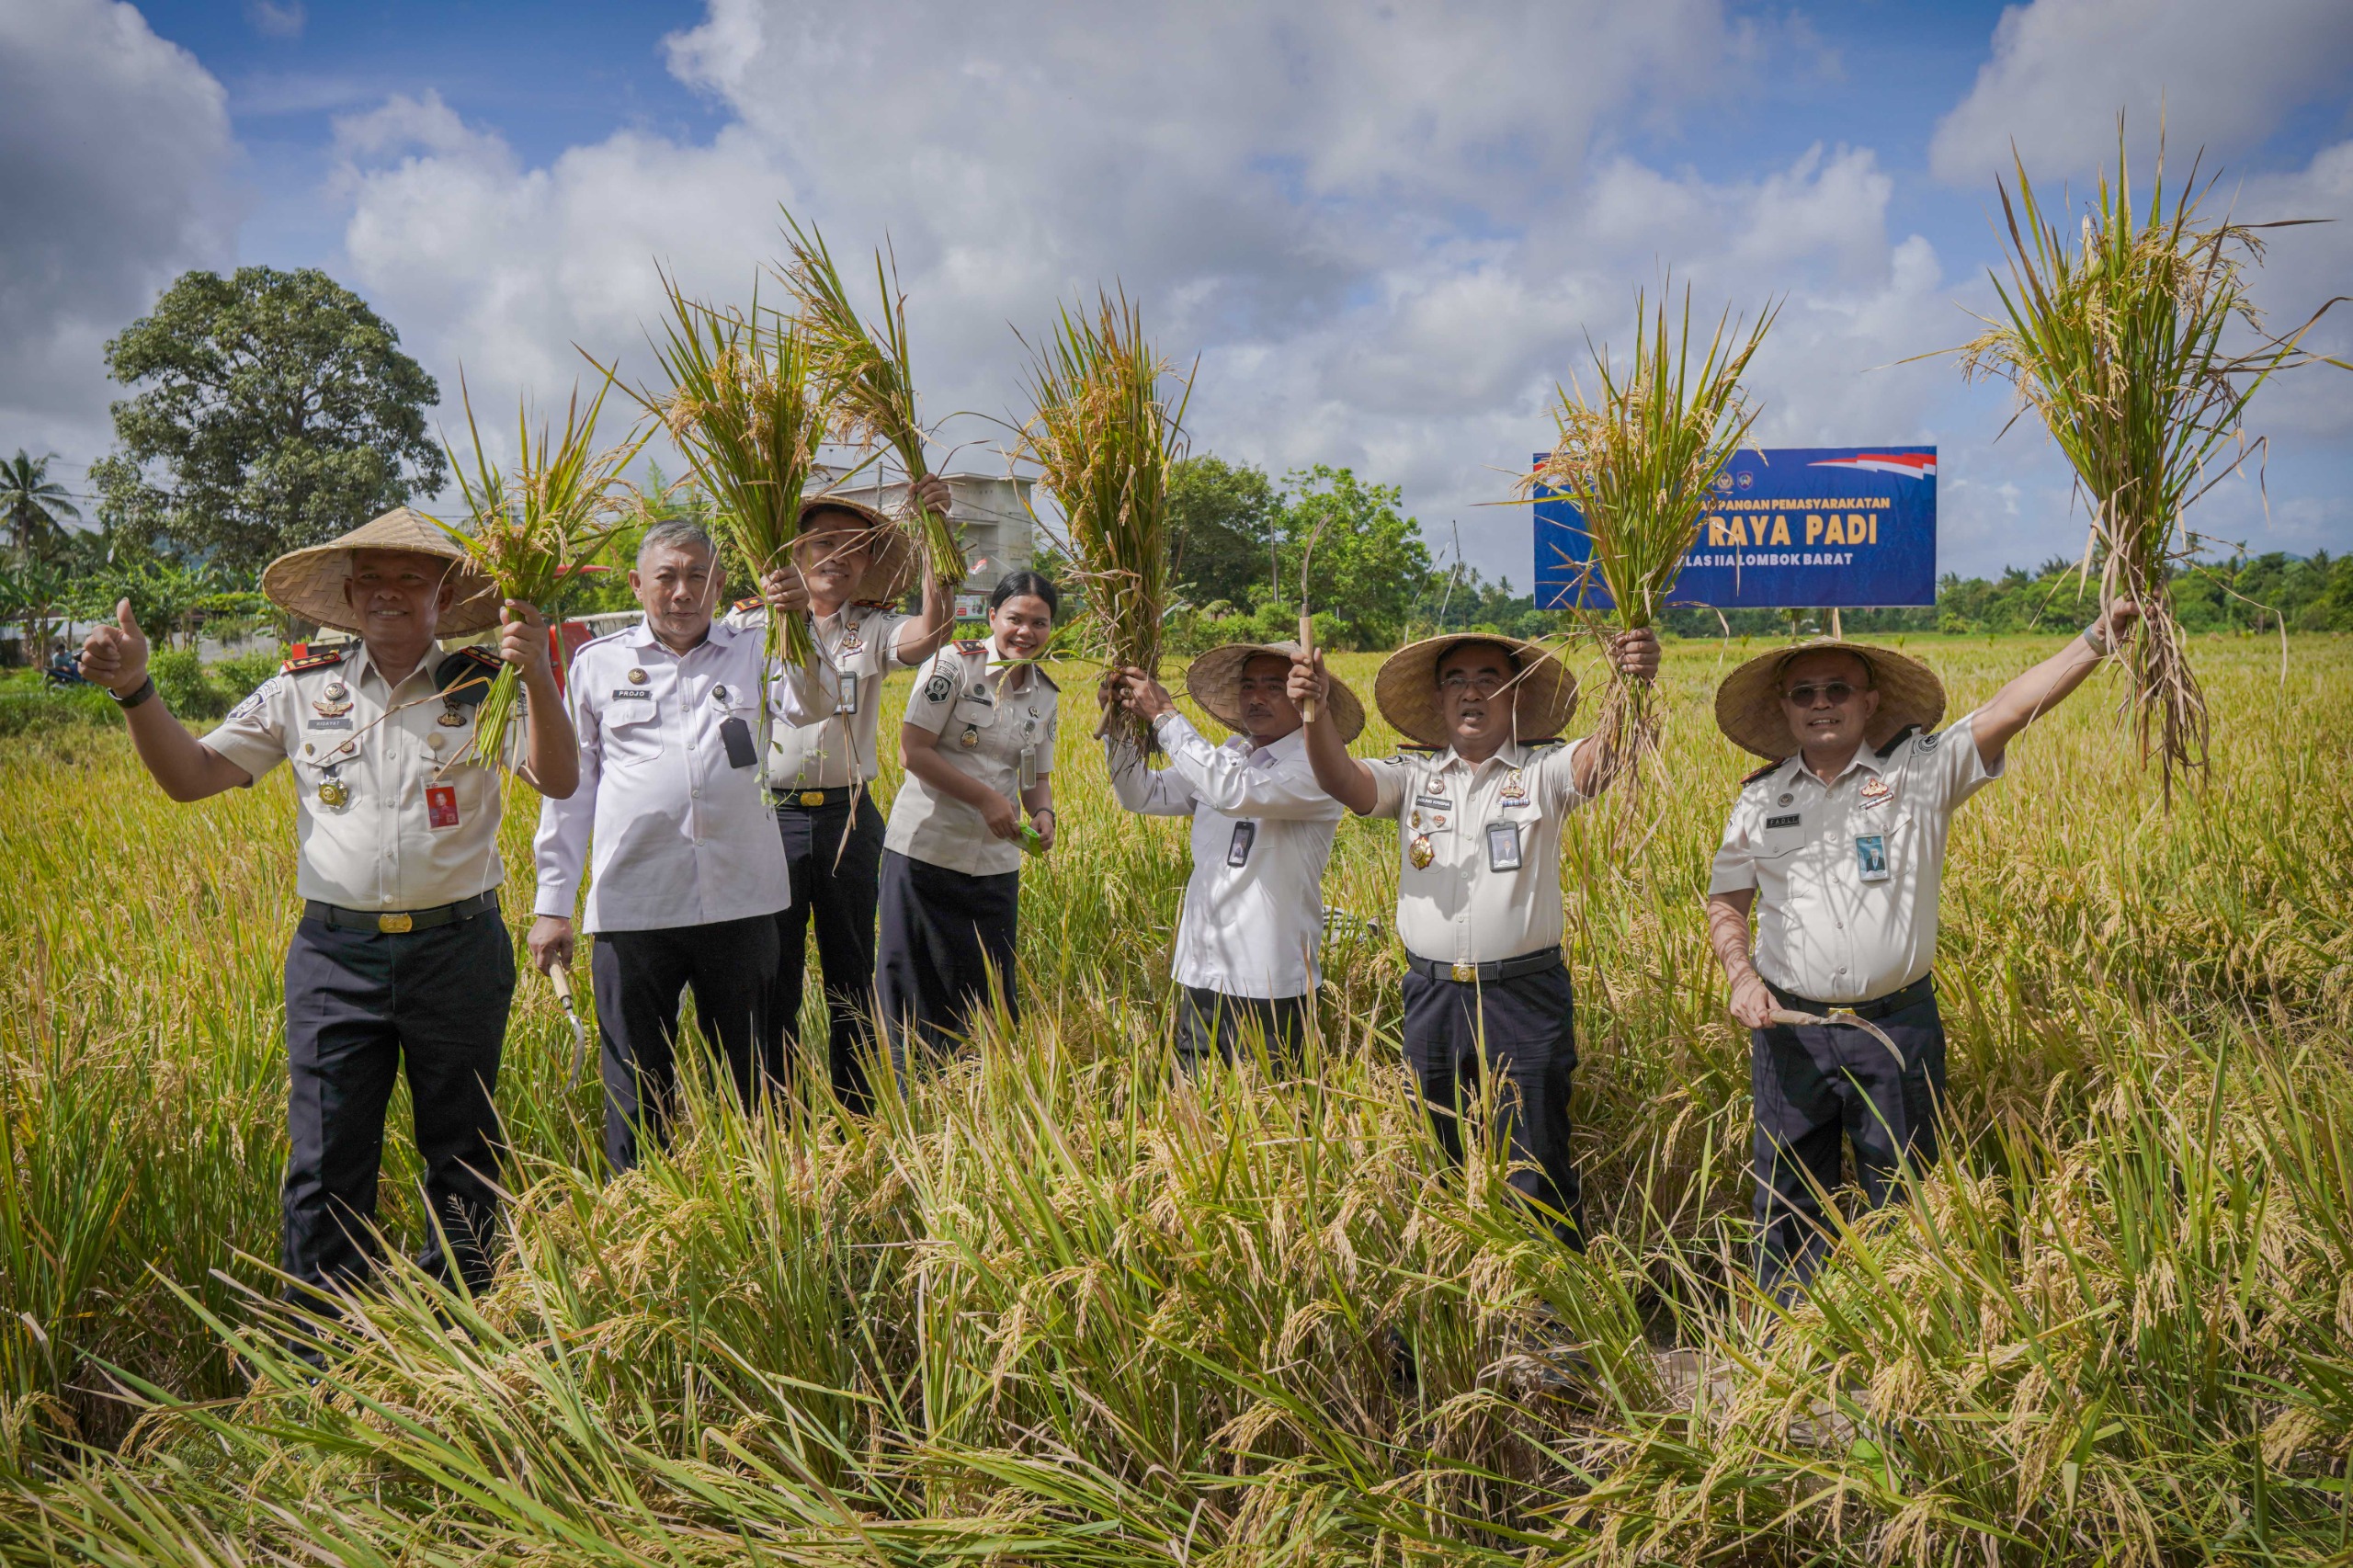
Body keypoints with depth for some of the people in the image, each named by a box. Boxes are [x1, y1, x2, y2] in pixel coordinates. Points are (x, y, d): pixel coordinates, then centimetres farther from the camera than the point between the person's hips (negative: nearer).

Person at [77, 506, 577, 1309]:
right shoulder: (302, 691, 8)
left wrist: (538, 677, -23)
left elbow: (559, 781, -10)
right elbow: (188, 777, 8)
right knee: (325, 1166, 2)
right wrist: (136, 690, -7)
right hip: (336, 954, 1)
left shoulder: (483, 687, 2)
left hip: (458, 949, -1)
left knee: (463, 1159, 12)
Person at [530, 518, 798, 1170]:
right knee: (636, 1090, 8)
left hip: (739, 902, 0)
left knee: (752, 1080, 9)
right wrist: (553, 904, 7)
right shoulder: (597, 663, 11)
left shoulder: (753, 652, 11)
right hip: (631, 909, 0)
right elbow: (569, 786, 11)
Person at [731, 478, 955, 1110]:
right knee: (772, 979, 1)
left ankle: (861, 1118, 23)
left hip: (849, 818, 2)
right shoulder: (753, 623, 3)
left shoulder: (871, 628, 8)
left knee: (853, 975, 12)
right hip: (770, 816, -2)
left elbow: (930, 633, -14)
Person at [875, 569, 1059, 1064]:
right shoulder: (955, 664, -7)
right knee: (914, 988, 1)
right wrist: (986, 799, -17)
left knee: (989, 994, 8)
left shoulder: (1045, 694, 10)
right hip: (927, 850, -5)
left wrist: (1043, 813, -7)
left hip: (996, 864, 5)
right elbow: (913, 751, -12)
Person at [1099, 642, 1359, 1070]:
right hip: (1199, 976, 6)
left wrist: (1164, 715, -18)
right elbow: (1141, 794, 13)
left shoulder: (1318, 767, -10)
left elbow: (1233, 792, -25)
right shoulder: (1223, 758, 12)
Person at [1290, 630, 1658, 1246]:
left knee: (1536, 1174, 4)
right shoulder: (1413, 776, 7)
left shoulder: (1543, 771, 0)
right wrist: (1318, 710, -28)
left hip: (1525, 999, -3)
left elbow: (1607, 755, -18)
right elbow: (1343, 781, -9)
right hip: (1431, 997, 3)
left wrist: (1632, 687, -39)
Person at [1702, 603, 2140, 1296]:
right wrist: (1742, 975, -6)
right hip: (1790, 1031, 2)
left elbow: (2008, 709, -12)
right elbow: (1724, 903, 10)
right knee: (1789, 1205, 11)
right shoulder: (1760, 797, 5)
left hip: (1896, 1027, -1)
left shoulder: (1921, 771, -2)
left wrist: (2098, 637, -21)